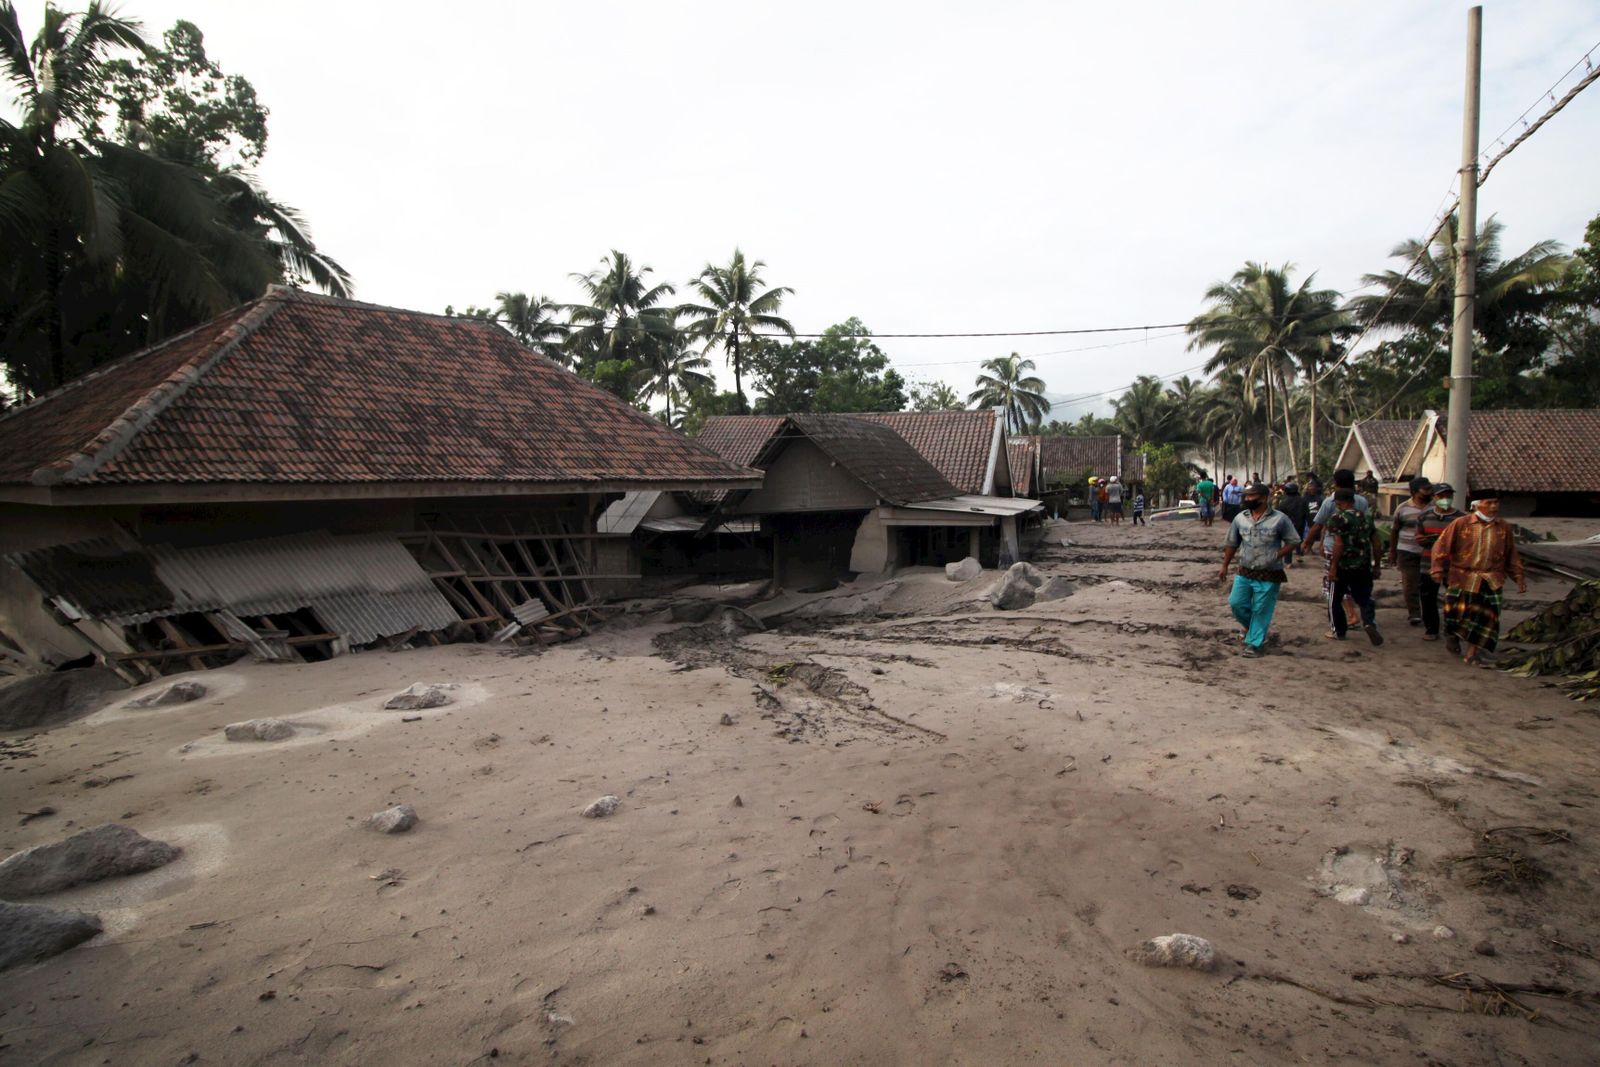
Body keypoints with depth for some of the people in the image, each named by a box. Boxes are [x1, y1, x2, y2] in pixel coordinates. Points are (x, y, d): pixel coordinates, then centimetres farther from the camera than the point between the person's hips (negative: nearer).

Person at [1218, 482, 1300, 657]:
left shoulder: (1279, 519, -10)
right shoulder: (1240, 518, 2)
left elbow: (1293, 541, -3)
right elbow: (1232, 544, 11)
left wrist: (1276, 556, -17)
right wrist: (1225, 566, 9)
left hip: (1269, 576, -4)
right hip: (1245, 573, 4)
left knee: (1261, 611, 2)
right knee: (1236, 603, 2)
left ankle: (1253, 644, 13)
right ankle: (1254, 627, 29)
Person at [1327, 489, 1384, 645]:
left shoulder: (1339, 517, -12)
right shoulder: (1367, 517, 8)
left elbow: (1339, 544, -19)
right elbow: (1377, 543, 10)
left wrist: (1333, 566, -15)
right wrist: (1376, 565, 18)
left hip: (1342, 567, -5)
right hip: (1363, 567, 5)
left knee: (1335, 599, 12)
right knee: (1364, 598, 12)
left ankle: (1339, 632, 19)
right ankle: (1370, 623, -14)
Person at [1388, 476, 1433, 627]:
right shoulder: (1403, 508, 0)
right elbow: (1394, 531, 6)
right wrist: (1392, 552, 7)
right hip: (1408, 552, -2)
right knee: (1411, 584, -3)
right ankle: (1414, 614, 3)